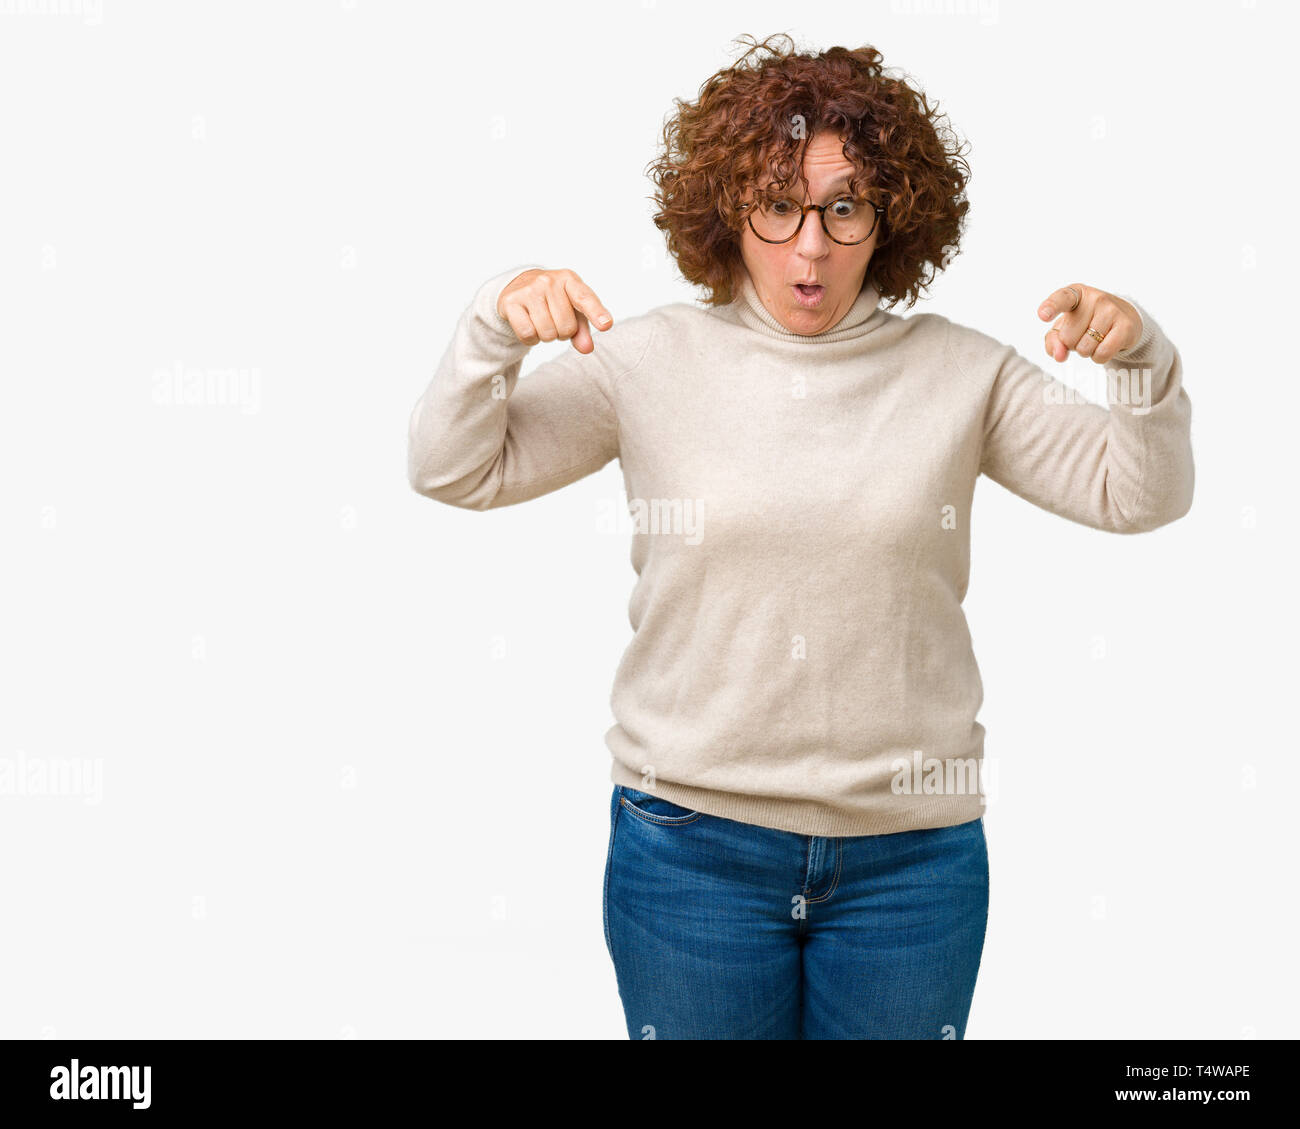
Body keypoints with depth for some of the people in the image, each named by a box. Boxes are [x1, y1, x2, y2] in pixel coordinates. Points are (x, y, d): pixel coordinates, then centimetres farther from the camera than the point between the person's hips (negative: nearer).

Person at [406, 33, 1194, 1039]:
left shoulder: (958, 372, 0)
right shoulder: (652, 361, -3)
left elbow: (1138, 496, 0)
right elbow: (453, 470, -5)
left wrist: (1142, 359, -18)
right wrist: (494, 326, -21)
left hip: (915, 847, 1)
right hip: (691, 835, -1)